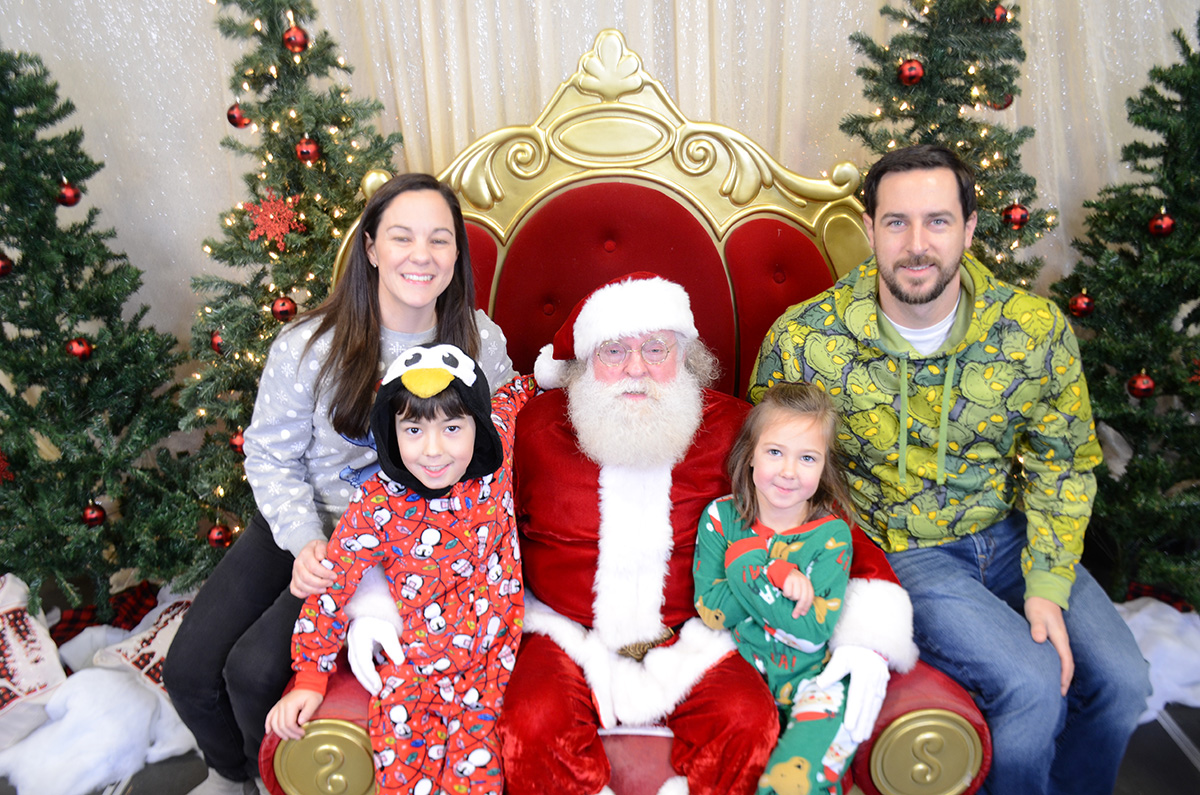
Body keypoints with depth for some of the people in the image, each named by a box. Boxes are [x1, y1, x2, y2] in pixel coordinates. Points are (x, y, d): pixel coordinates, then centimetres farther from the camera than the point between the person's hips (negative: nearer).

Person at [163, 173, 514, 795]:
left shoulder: (482, 343, -10)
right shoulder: (310, 345, -13)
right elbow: (270, 456, -3)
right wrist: (304, 540, -18)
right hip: (304, 524, 2)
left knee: (254, 668, -17)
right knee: (189, 669, -5)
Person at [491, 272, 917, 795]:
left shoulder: (732, 429, -3)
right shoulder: (536, 426, -3)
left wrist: (867, 638, -10)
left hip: (689, 638, 1)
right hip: (565, 633, 0)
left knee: (749, 719, -25)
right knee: (533, 722, -28)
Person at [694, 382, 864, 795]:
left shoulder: (831, 534, -8)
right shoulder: (720, 517, -4)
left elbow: (814, 632, -16)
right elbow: (710, 610, -7)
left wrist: (745, 566, -21)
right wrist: (774, 575, -21)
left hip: (812, 678, -1)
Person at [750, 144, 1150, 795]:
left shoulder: (1037, 330, -9)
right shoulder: (804, 339, -18)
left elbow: (1063, 464, 1)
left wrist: (1047, 586, -7)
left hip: (1008, 533, 5)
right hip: (894, 551, -4)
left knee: (1120, 682, -2)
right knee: (1033, 687, -18)